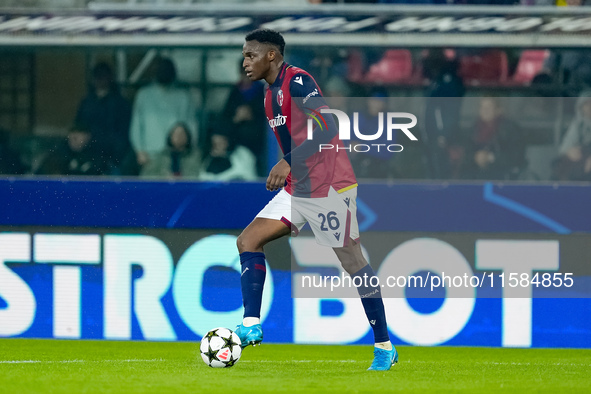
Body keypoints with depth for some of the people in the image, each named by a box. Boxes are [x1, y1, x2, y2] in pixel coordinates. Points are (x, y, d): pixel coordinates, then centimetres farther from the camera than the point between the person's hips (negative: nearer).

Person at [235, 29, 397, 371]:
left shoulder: (298, 82, -14)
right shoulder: (271, 94, 15)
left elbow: (328, 128, -25)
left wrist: (288, 163, -30)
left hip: (330, 186, -9)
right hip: (297, 189, 9)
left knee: (351, 259, -3)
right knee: (248, 240, -2)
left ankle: (385, 347, 5)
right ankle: (252, 326, -6)